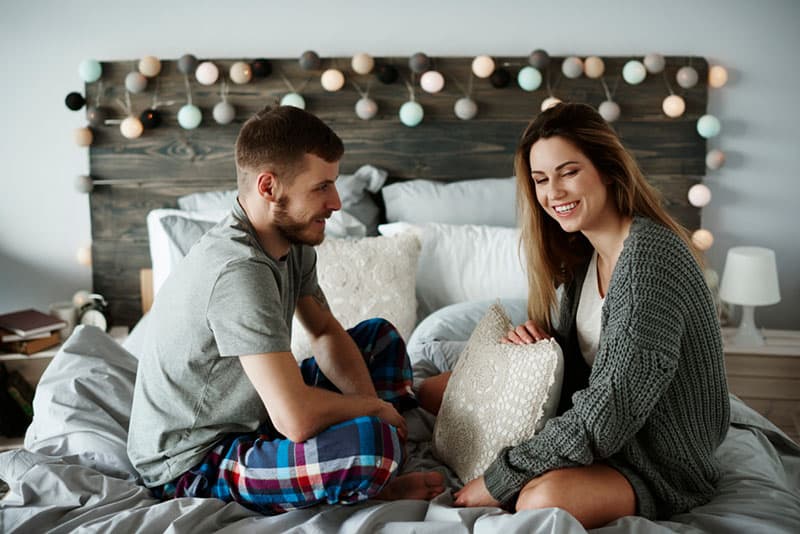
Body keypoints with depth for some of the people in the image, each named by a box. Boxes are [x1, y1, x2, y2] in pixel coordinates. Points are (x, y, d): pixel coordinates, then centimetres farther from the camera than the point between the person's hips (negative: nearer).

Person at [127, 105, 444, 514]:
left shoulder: (292, 241, -2)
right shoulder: (238, 270, -31)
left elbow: (327, 333, 11)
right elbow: (297, 418, -35)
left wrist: (369, 404, -7)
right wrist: (375, 409, -15)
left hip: (248, 415, 10)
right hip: (192, 464, -10)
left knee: (380, 335, 12)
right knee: (372, 443, -33)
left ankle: (374, 478, -1)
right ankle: (369, 483, 2)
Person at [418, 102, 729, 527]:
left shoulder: (653, 257, -27)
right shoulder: (584, 249, 2)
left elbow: (612, 409, -30)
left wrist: (498, 481, -24)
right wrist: (537, 342, -11)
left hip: (661, 463, -8)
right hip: (593, 420, 8)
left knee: (543, 498, -39)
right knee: (433, 391, 11)